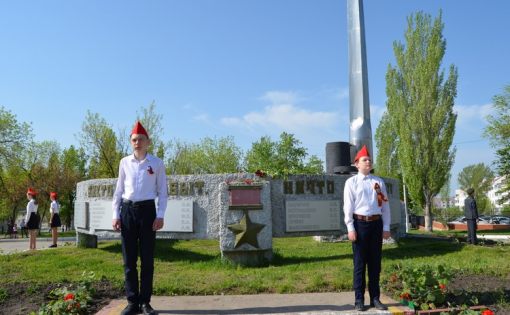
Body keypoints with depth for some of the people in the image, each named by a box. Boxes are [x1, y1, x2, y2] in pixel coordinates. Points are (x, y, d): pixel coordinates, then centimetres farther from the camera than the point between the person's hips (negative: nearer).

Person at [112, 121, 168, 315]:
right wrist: (115, 215, 3)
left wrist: (160, 215, -7)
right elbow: (119, 190, 11)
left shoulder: (157, 163, 3)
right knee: (129, 259, 4)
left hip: (147, 210, -2)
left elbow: (162, 192, 3)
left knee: (147, 259, 2)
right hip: (127, 210, 2)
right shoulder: (124, 163, 9)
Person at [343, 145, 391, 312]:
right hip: (360, 223, -3)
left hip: (376, 223, 3)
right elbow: (348, 206, -3)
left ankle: (375, 298, 18)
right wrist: (350, 228, -10)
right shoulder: (351, 182, 2)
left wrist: (386, 227, 5)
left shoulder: (379, 182, 10)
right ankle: (359, 299, 10)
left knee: (375, 263, 9)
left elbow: (385, 205, 10)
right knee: (360, 263, 2)